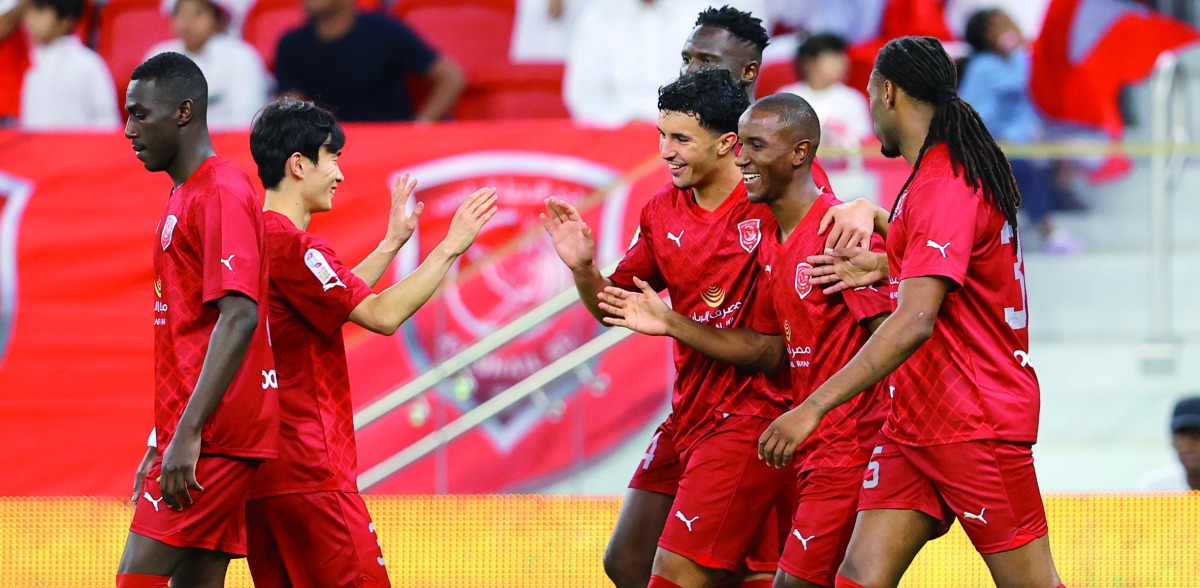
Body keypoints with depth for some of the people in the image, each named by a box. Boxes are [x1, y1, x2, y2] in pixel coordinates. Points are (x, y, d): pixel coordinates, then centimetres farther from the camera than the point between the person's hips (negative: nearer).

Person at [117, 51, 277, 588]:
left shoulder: (221, 193, -11)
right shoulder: (185, 197, 20)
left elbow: (239, 319, -21)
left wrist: (188, 435, -27)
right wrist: (161, 442, 23)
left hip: (212, 438, -10)